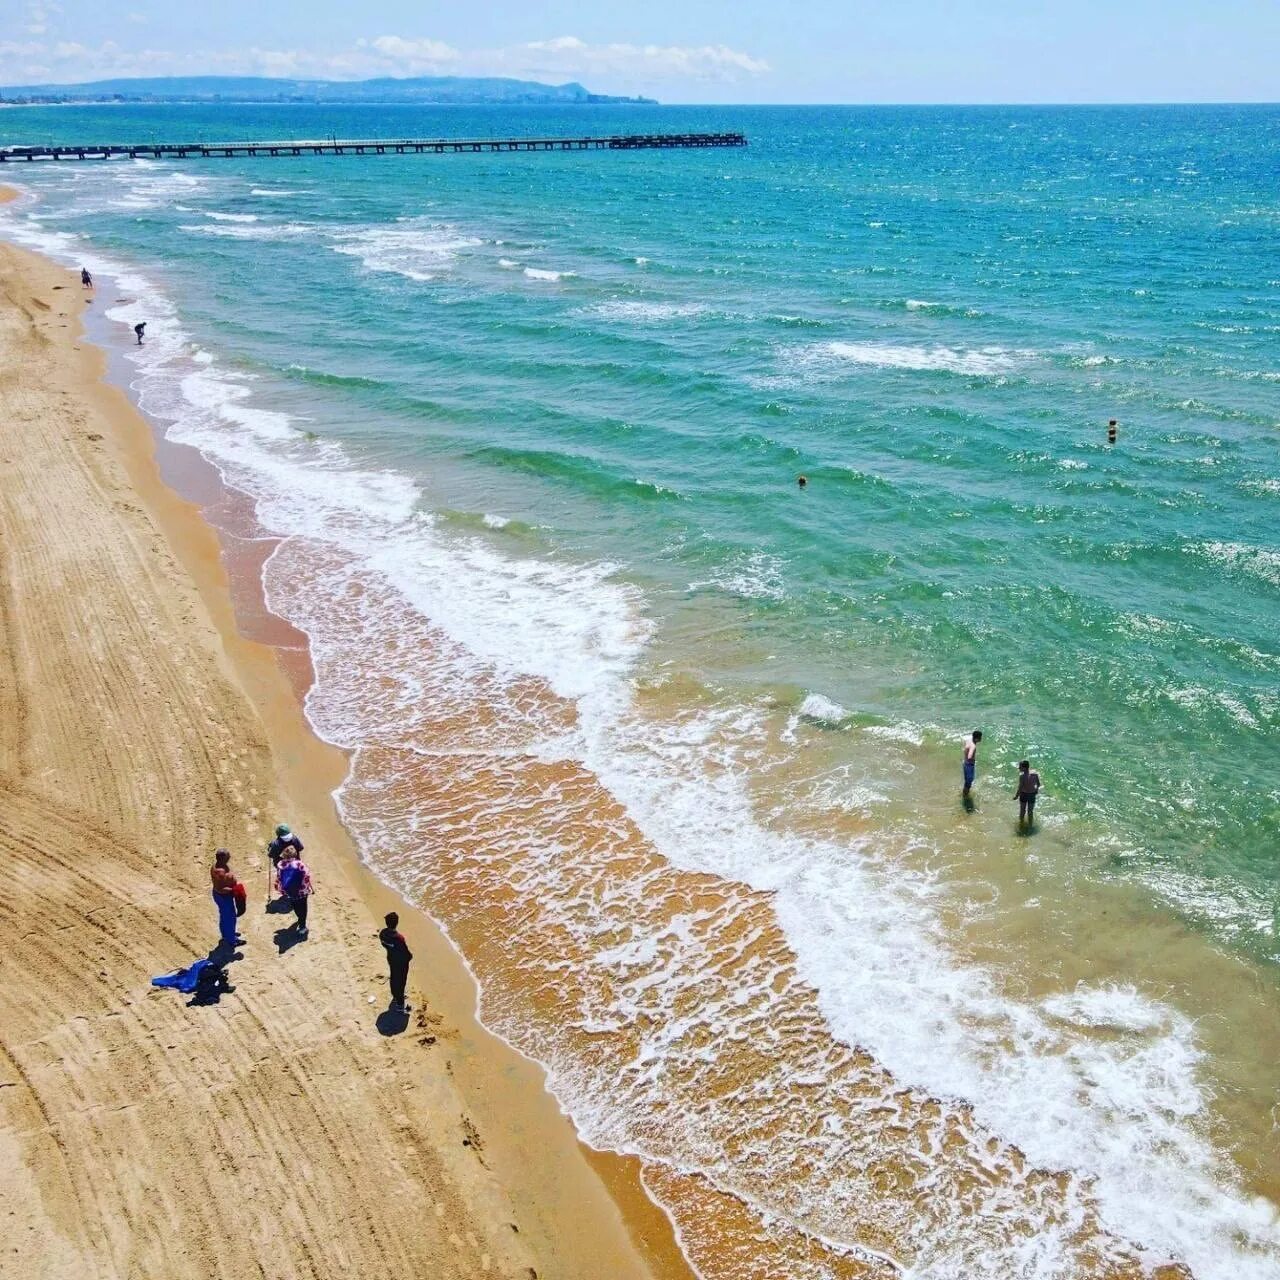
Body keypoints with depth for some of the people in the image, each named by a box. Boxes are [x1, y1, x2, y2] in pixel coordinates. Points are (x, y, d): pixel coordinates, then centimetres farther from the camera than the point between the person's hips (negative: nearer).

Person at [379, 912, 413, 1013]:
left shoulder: (383, 933, -19)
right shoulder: (399, 938, -39)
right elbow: (406, 953, -27)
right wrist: (410, 956, -5)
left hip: (391, 958, 6)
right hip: (401, 962, -6)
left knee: (393, 978, 28)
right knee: (401, 982, 12)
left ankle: (395, 997, 52)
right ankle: (400, 1005, 27)